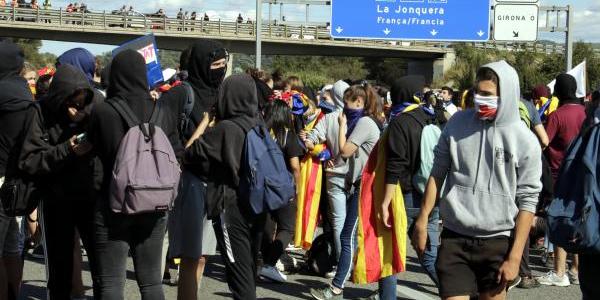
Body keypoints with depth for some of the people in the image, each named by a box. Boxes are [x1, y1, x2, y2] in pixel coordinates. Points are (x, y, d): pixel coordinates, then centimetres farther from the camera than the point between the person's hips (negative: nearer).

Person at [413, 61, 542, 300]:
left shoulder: (525, 141, -7)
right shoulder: (458, 123, 0)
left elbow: (527, 201, -5)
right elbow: (438, 173, 8)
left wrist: (514, 257, -9)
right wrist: (423, 219, 3)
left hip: (497, 242, -1)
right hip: (454, 238, 1)